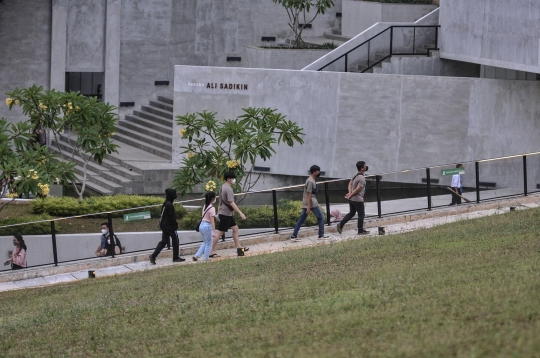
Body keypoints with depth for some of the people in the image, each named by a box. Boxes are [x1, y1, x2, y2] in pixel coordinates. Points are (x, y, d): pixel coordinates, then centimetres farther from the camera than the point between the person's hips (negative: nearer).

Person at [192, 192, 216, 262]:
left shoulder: (205, 207, 9)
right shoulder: (212, 208, -15)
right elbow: (212, 221, -17)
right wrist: (214, 231, -16)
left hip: (202, 225, 8)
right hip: (207, 226, -8)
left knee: (205, 243, 20)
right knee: (208, 244, 4)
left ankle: (196, 256, 13)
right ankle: (206, 259, 7)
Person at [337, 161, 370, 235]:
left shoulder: (355, 175, 9)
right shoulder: (362, 178, -20)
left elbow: (350, 183, 12)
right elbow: (358, 189, -24)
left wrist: (350, 192, -2)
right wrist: (350, 195, -13)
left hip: (352, 199, 9)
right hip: (358, 199, -9)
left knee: (351, 213, 17)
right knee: (361, 214, 5)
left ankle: (341, 225, 8)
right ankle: (360, 230, 12)